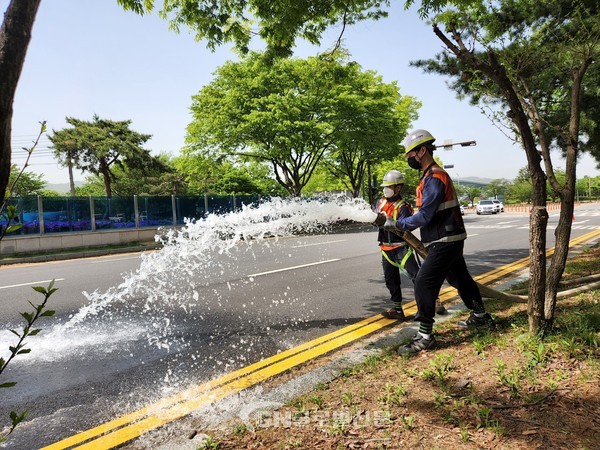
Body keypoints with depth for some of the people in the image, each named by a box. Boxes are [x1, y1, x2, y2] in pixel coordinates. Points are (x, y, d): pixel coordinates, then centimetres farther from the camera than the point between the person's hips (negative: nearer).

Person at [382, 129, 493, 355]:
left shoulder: (434, 178, -18)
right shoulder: (433, 175, 14)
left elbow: (425, 216, -23)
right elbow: (427, 211, 16)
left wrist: (398, 224, -14)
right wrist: (401, 221, 7)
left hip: (445, 242, -11)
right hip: (451, 240, 11)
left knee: (424, 283, -13)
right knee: (460, 278, 24)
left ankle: (425, 336, -8)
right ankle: (480, 316, 43)